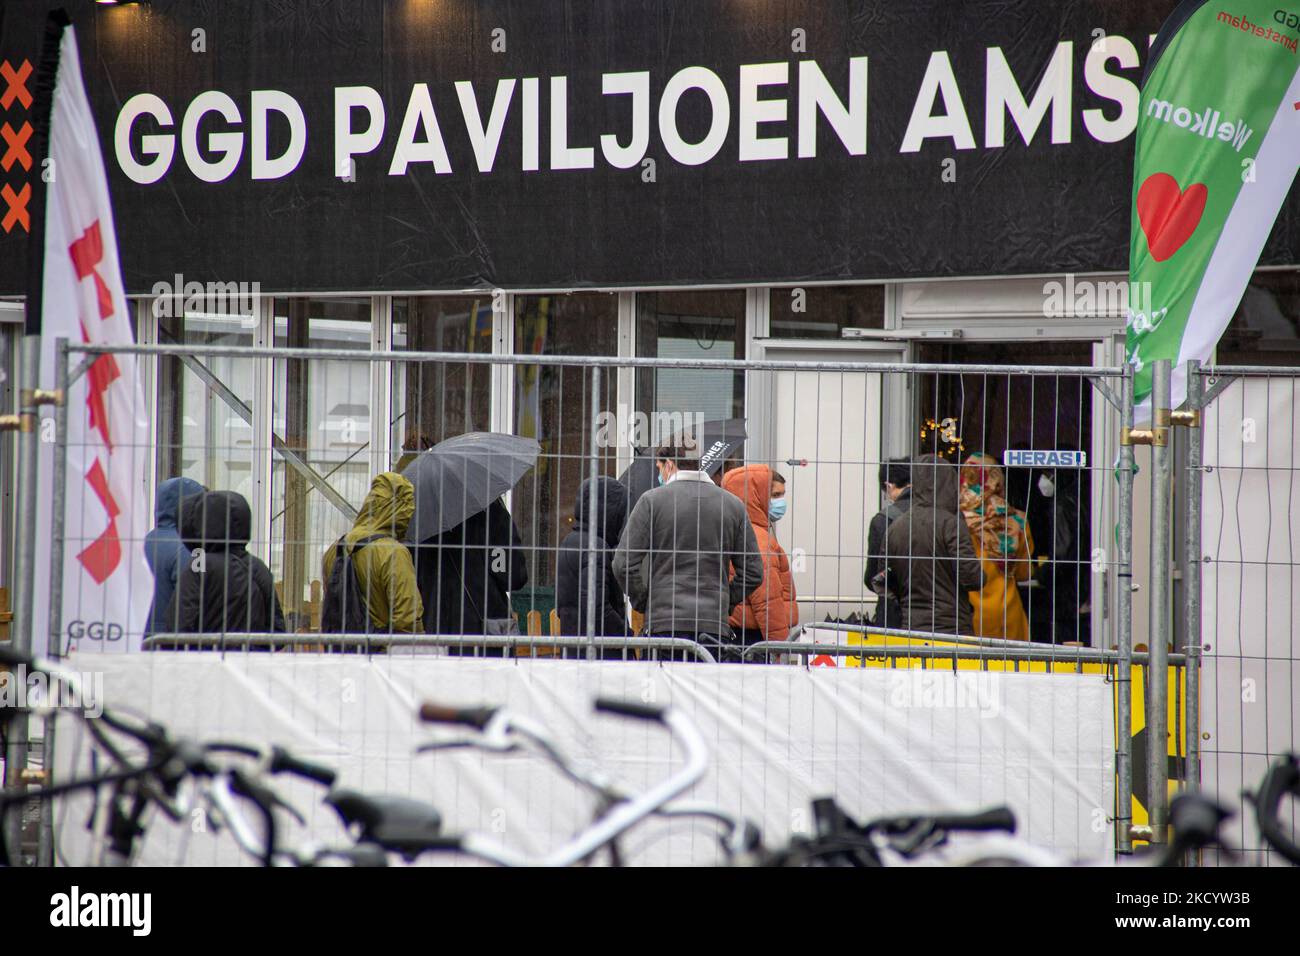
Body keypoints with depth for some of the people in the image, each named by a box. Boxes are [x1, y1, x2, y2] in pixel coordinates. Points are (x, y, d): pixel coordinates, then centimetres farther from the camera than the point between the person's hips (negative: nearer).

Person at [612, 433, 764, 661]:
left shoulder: (652, 500, 1)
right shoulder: (732, 505, 10)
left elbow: (624, 564, -3)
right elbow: (753, 572, 10)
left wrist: (643, 600, 10)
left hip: (665, 623, -3)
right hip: (715, 623, 3)